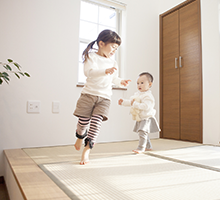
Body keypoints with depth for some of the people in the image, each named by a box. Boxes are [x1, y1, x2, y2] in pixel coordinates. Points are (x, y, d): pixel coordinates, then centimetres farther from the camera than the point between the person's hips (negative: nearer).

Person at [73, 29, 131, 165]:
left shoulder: (113, 63, 14)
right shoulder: (92, 56, -1)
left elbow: (114, 78, 28)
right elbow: (88, 72, -19)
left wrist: (121, 82, 8)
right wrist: (105, 71, -31)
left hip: (104, 97, 3)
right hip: (89, 94, -3)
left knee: (96, 121, -12)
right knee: (84, 120, -1)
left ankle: (87, 150, -4)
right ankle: (80, 136, 34)